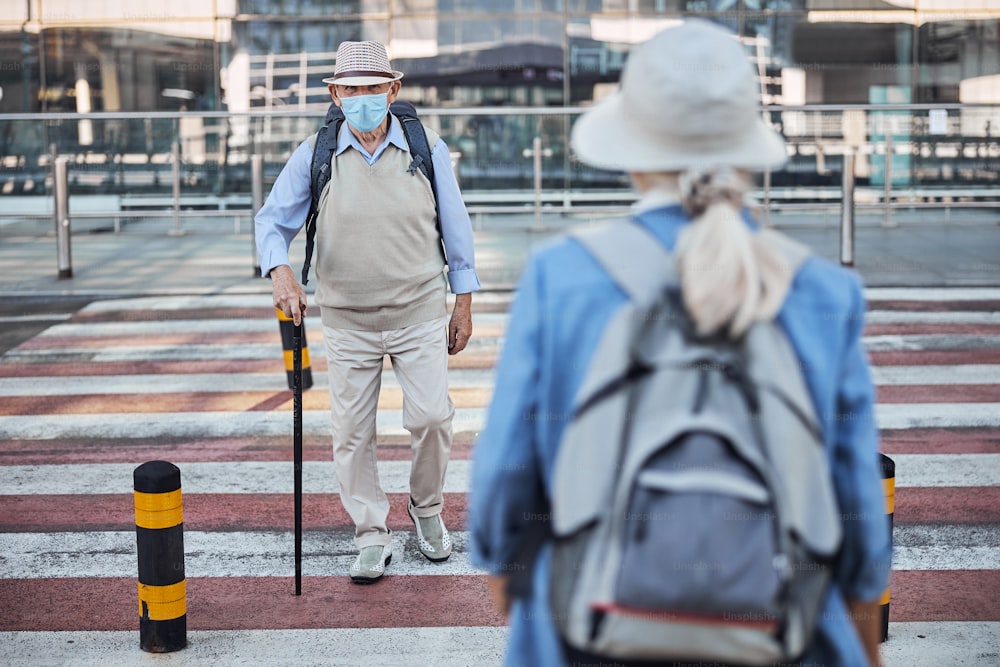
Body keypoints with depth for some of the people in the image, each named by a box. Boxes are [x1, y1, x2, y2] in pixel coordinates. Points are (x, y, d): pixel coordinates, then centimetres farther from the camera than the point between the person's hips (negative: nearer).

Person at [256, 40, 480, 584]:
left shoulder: (428, 150, -1)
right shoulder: (314, 156, -3)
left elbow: (455, 228, 6)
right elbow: (272, 219, 1)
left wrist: (464, 304, 6)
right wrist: (280, 271, -19)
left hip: (419, 314, 0)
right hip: (347, 321, 1)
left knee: (431, 417, -6)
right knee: (351, 433, 3)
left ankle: (426, 509, 22)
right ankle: (372, 536, 19)